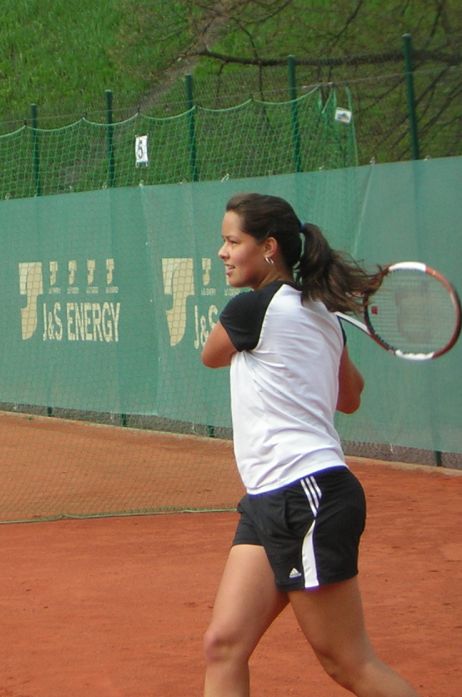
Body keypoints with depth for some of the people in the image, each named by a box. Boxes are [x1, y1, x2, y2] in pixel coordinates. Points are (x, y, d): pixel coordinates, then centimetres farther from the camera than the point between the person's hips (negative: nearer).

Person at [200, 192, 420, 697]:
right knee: (224, 648, 2)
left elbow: (211, 356, 9)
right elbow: (349, 398, 29)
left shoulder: (253, 308, -12)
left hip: (307, 499, -10)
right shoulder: (319, 315, 13)